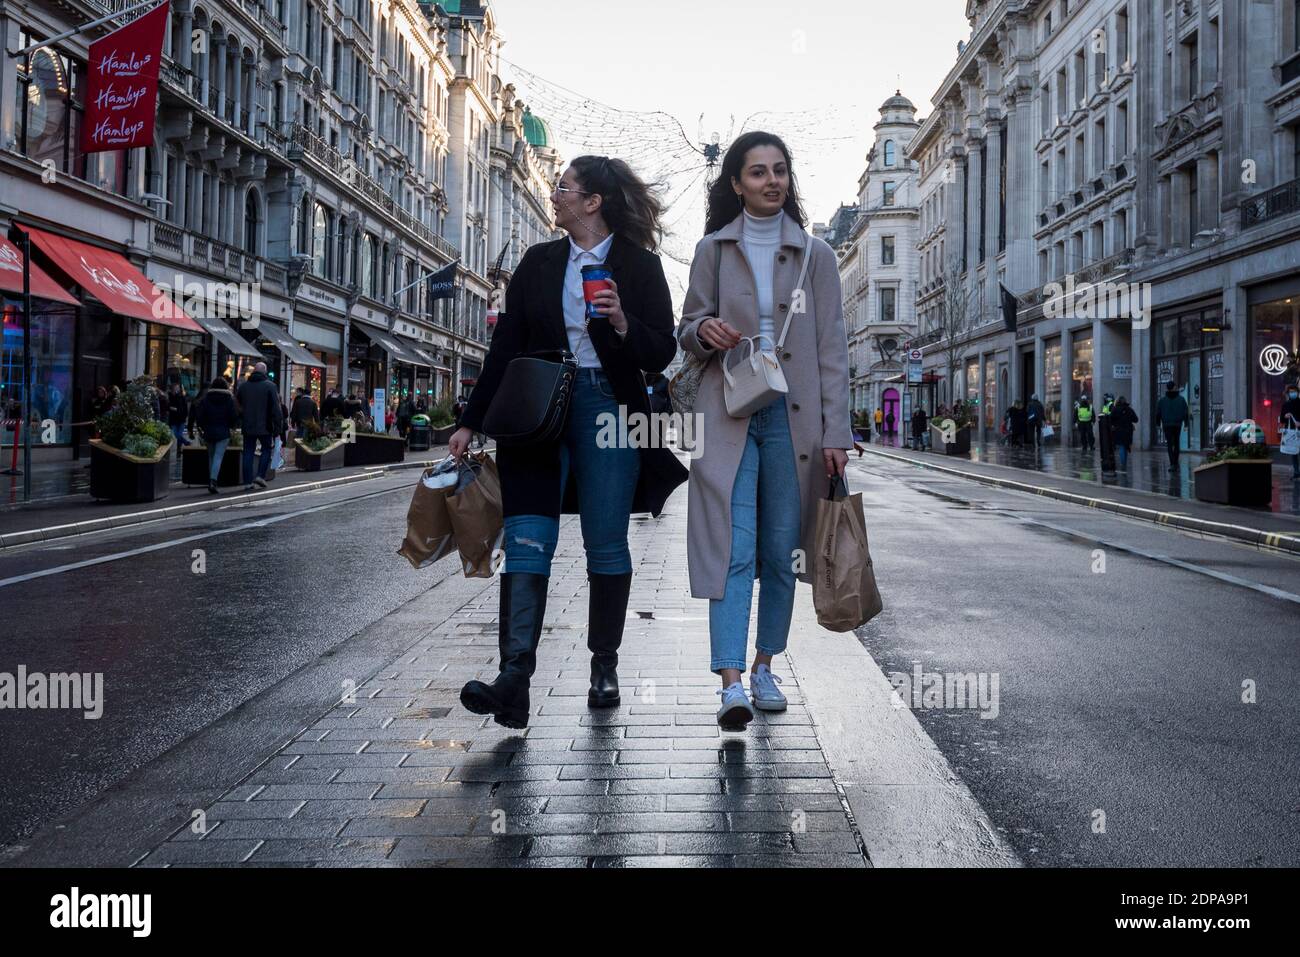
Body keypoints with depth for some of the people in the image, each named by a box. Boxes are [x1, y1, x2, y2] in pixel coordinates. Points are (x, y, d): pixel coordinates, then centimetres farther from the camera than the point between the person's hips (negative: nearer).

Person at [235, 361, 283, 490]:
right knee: (266, 449, 12)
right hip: (264, 426, -3)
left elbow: (237, 405, 14)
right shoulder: (269, 386, -6)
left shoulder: (243, 385, 7)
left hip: (248, 426, 3)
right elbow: (276, 408, -10)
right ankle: (260, 475, -1)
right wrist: (278, 426, -7)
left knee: (248, 453, 7)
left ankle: (247, 482, 4)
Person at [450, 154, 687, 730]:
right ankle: (514, 677, -16)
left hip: (608, 410, -2)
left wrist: (624, 325, -17)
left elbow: (661, 356, 3)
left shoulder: (639, 265, 5)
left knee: (606, 545, 2)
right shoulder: (539, 262, 14)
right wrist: (471, 422, 8)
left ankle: (604, 667, 17)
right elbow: (505, 347, 13)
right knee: (527, 540, -10)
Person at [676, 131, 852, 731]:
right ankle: (731, 682, -12)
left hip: (793, 415, 1)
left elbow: (832, 349, 4)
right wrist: (703, 331, -14)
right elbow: (686, 331, 12)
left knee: (781, 548, 6)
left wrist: (836, 433, -3)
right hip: (728, 413, -1)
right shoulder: (713, 249, 7)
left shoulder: (814, 254, 8)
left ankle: (764, 666, 21)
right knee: (733, 547, -10)